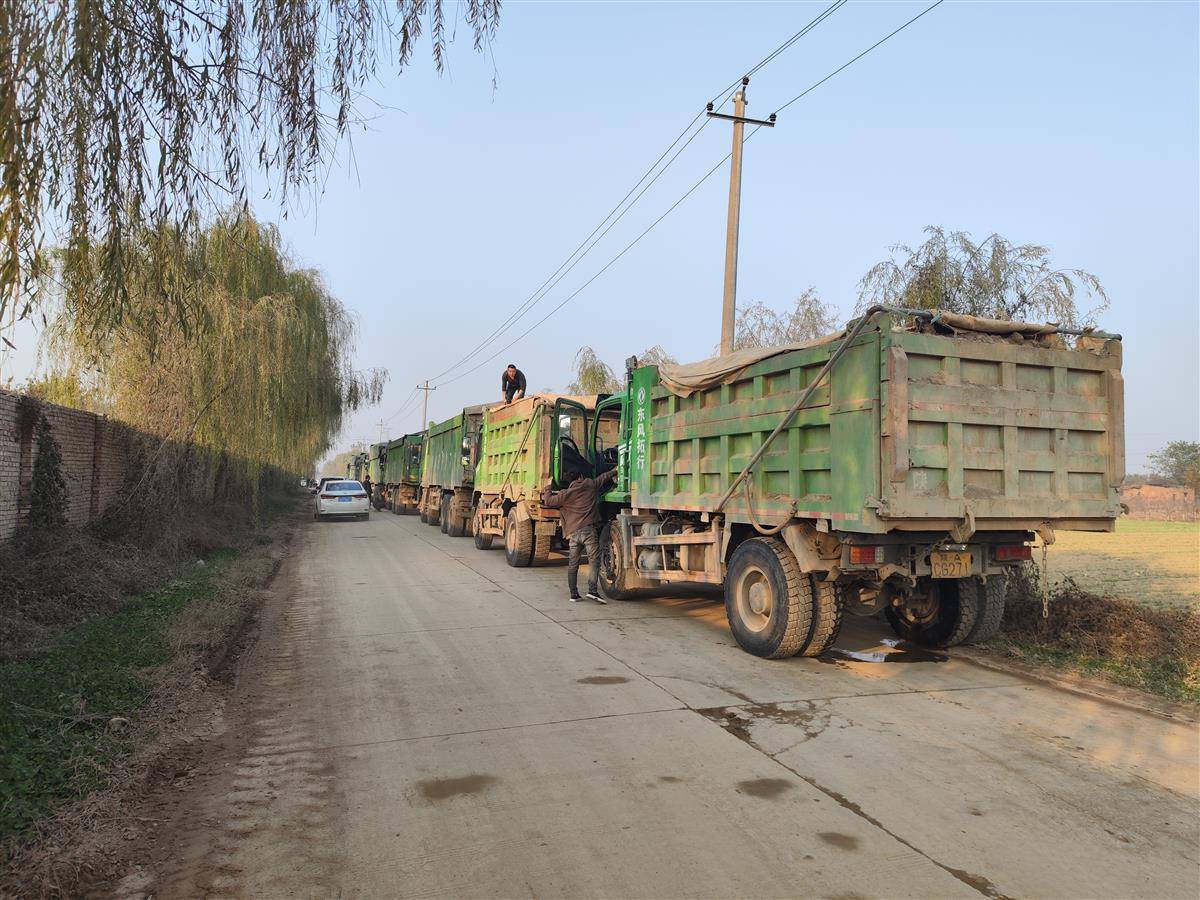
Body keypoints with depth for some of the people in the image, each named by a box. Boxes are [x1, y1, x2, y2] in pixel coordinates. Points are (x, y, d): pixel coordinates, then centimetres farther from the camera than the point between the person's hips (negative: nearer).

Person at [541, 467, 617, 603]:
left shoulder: (565, 495, 10)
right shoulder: (589, 485, 11)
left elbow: (548, 502, 11)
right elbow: (603, 478, 27)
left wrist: (547, 491, 31)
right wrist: (614, 471, 46)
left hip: (573, 533, 3)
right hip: (588, 530, -2)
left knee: (572, 565, 9)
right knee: (594, 560, -6)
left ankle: (574, 594, 11)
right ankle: (592, 590, -20)